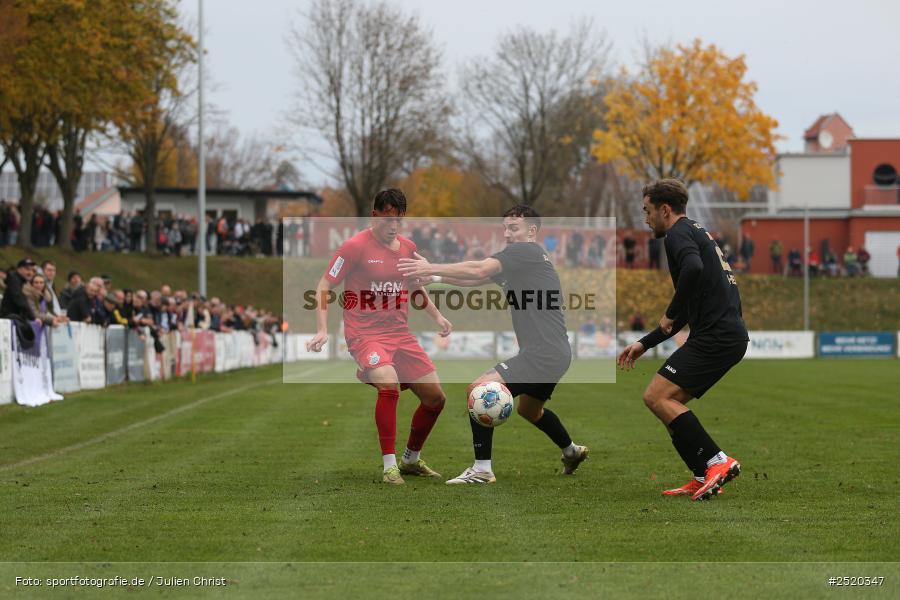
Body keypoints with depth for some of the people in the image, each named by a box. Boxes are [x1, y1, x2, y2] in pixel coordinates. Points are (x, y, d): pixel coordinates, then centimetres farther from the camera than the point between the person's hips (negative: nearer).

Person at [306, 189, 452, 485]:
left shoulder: (408, 247, 9)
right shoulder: (355, 246, -9)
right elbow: (324, 286, -7)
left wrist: (437, 316, 22)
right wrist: (322, 330, -16)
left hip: (401, 334, 7)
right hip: (365, 335, -7)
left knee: (435, 397, 5)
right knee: (389, 386, -32)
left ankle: (411, 460, 27)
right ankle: (389, 466, -21)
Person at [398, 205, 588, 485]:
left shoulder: (525, 251, -10)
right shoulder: (514, 262, 19)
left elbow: (478, 270, -22)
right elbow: (474, 279, 17)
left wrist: (431, 268, -20)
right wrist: (434, 275, 5)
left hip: (544, 352, -11)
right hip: (556, 353, 11)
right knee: (530, 409, 33)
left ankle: (482, 469, -16)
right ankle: (572, 452, 54)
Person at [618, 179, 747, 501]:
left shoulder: (679, 233, -4)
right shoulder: (697, 232, 27)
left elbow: (693, 269, -28)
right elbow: (688, 311, 32)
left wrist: (671, 315, -14)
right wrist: (644, 344, 31)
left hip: (716, 336, -10)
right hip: (731, 335, 10)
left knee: (657, 397, -13)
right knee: (670, 402, 14)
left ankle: (715, 462, -17)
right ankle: (704, 479, 9)